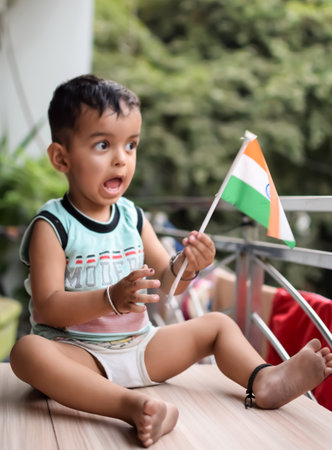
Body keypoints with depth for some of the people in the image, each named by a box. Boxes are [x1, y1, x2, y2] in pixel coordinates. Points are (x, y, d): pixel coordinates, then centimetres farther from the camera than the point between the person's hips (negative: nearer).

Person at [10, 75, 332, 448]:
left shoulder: (132, 217, 5)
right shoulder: (51, 225, -11)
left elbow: (165, 283, 8)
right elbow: (48, 308, -18)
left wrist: (184, 267, -16)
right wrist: (112, 299, -33)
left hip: (139, 346, 6)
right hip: (79, 353, -5)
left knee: (217, 324, 4)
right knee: (28, 351, -36)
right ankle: (131, 406, -45)